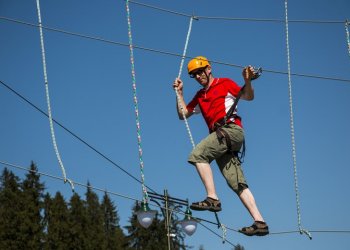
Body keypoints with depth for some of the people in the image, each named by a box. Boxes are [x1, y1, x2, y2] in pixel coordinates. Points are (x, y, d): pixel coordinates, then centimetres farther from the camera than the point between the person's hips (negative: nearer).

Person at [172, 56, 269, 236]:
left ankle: (212, 199, -29)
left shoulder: (225, 84, 11)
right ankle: (259, 222, -7)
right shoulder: (200, 96, 29)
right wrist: (179, 92, 20)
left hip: (231, 129, -7)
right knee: (237, 183, -3)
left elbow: (248, 97, 2)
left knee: (197, 155, -25)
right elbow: (183, 114, 26)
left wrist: (247, 81, -16)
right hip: (220, 136, 7)